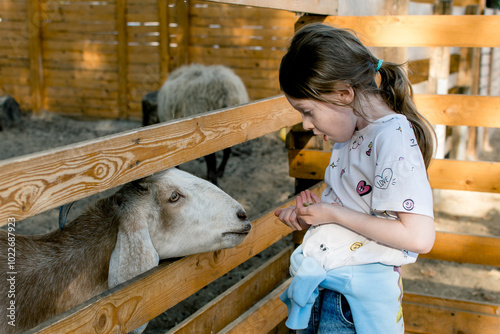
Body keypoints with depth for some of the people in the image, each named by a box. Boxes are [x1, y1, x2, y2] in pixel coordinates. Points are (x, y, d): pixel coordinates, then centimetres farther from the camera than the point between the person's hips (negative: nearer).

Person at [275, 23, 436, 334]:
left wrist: (334, 214, -20)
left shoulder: (393, 137, -20)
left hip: (357, 302, -8)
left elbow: (419, 236, -27)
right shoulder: (352, 134, 7)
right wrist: (316, 209, 1)